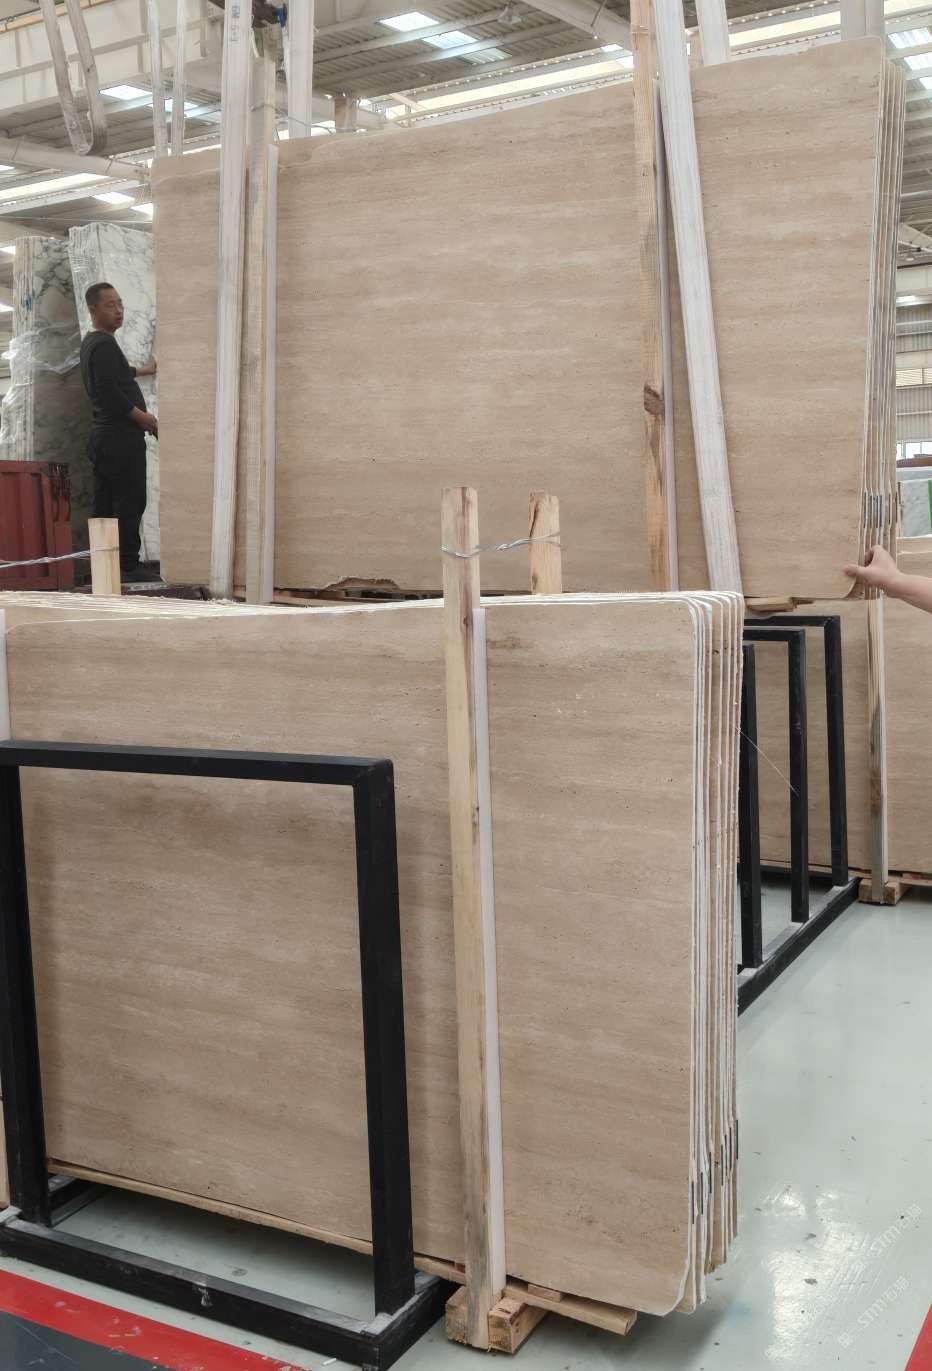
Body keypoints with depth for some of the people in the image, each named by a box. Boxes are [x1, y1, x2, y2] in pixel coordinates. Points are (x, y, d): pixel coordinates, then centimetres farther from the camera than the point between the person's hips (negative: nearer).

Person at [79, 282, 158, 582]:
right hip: (121, 437, -10)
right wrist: (144, 417, -13)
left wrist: (141, 370, 53)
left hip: (102, 437, 10)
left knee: (105, 504, 11)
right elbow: (110, 392, -23)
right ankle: (127, 566, -10)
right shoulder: (105, 344, -14)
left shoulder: (90, 343, 19)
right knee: (130, 504, -9)